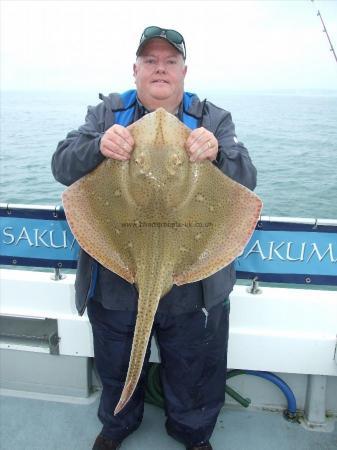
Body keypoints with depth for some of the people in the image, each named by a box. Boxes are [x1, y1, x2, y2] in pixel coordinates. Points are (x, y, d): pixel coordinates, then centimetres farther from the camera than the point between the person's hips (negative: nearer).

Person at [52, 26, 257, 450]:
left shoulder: (213, 119, 2)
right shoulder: (106, 112, 3)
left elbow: (246, 181, -8)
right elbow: (62, 166, -5)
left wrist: (218, 154, -30)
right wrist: (98, 147, -27)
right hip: (114, 280, 1)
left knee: (193, 372, 19)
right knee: (116, 367, 24)